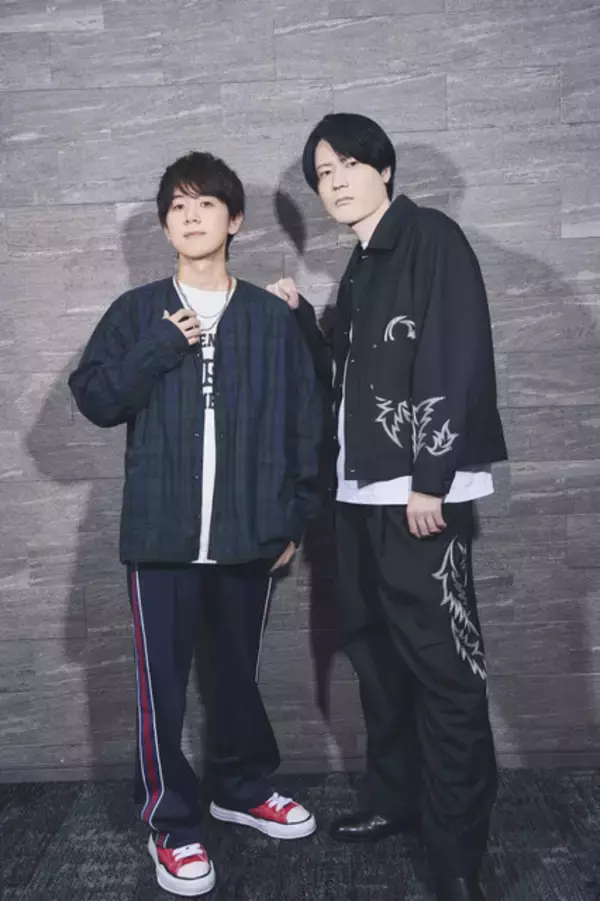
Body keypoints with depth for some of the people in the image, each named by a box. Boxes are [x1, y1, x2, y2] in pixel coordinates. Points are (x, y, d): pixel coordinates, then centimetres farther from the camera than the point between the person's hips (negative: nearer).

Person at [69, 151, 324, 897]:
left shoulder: (274, 319, 3)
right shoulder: (137, 313, 4)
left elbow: (304, 422, 5)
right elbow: (93, 399, -2)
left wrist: (296, 517, 3)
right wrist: (160, 349, -14)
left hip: (249, 533, 1)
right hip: (162, 532, -1)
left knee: (238, 673, 17)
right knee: (163, 684, 6)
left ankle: (243, 788, 38)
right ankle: (171, 822, 24)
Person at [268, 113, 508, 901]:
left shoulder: (432, 238, -5)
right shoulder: (360, 268, 19)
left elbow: (457, 362, -15)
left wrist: (430, 479, -20)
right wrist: (299, 321, 10)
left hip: (417, 493, -8)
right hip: (362, 490, 9)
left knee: (440, 666, -5)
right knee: (377, 654, 15)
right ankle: (396, 798, 31)